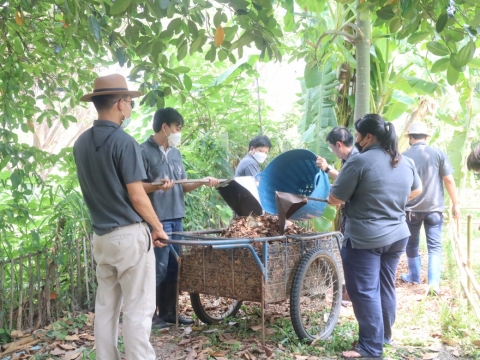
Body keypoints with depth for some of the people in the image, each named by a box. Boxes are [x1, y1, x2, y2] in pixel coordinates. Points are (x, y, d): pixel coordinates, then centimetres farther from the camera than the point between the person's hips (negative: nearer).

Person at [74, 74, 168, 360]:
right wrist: (158, 227, -2)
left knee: (105, 307, 14)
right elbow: (137, 197, -15)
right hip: (129, 235, -7)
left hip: (101, 235, 7)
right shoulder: (123, 142, -16)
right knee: (137, 309, 0)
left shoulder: (81, 143, 7)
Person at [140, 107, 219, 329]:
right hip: (157, 219, -7)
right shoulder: (144, 151, -7)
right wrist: (158, 186, -27)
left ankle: (168, 312, 22)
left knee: (173, 267, 11)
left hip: (176, 218, 8)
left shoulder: (175, 154, 16)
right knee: (158, 268, -6)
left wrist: (203, 182, 3)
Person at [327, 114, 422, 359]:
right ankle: (384, 335, 31)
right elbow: (416, 190, 23)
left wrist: (352, 196, 6)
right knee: (386, 286, 18)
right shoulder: (406, 163, 5)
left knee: (365, 292, 0)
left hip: (365, 239, -7)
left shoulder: (360, 161, -18)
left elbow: (334, 199, -15)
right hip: (397, 235, 8)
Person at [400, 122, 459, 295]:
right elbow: (449, 181, -3)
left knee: (412, 244, 18)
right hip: (434, 208, 0)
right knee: (435, 246, 4)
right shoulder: (438, 154, -3)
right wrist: (455, 204, 6)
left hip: (411, 209, 1)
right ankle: (434, 282, -7)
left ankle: (414, 277, 30)